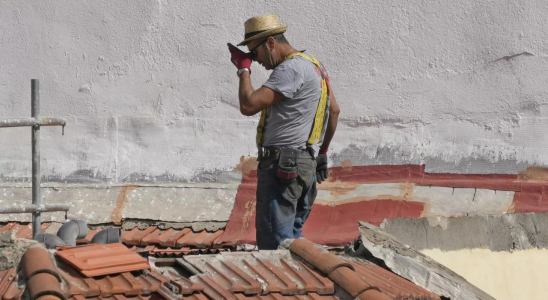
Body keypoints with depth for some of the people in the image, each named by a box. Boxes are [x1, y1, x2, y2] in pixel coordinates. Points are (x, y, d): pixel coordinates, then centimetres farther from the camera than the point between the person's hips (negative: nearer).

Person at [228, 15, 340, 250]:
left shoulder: (292, 68, -16)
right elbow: (334, 110, 24)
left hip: (282, 164, -10)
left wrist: (243, 68, -8)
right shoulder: (311, 63, 16)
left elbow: (248, 105, -22)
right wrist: (322, 150, 30)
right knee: (292, 235, 16)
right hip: (305, 163, 10)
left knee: (274, 240, -9)